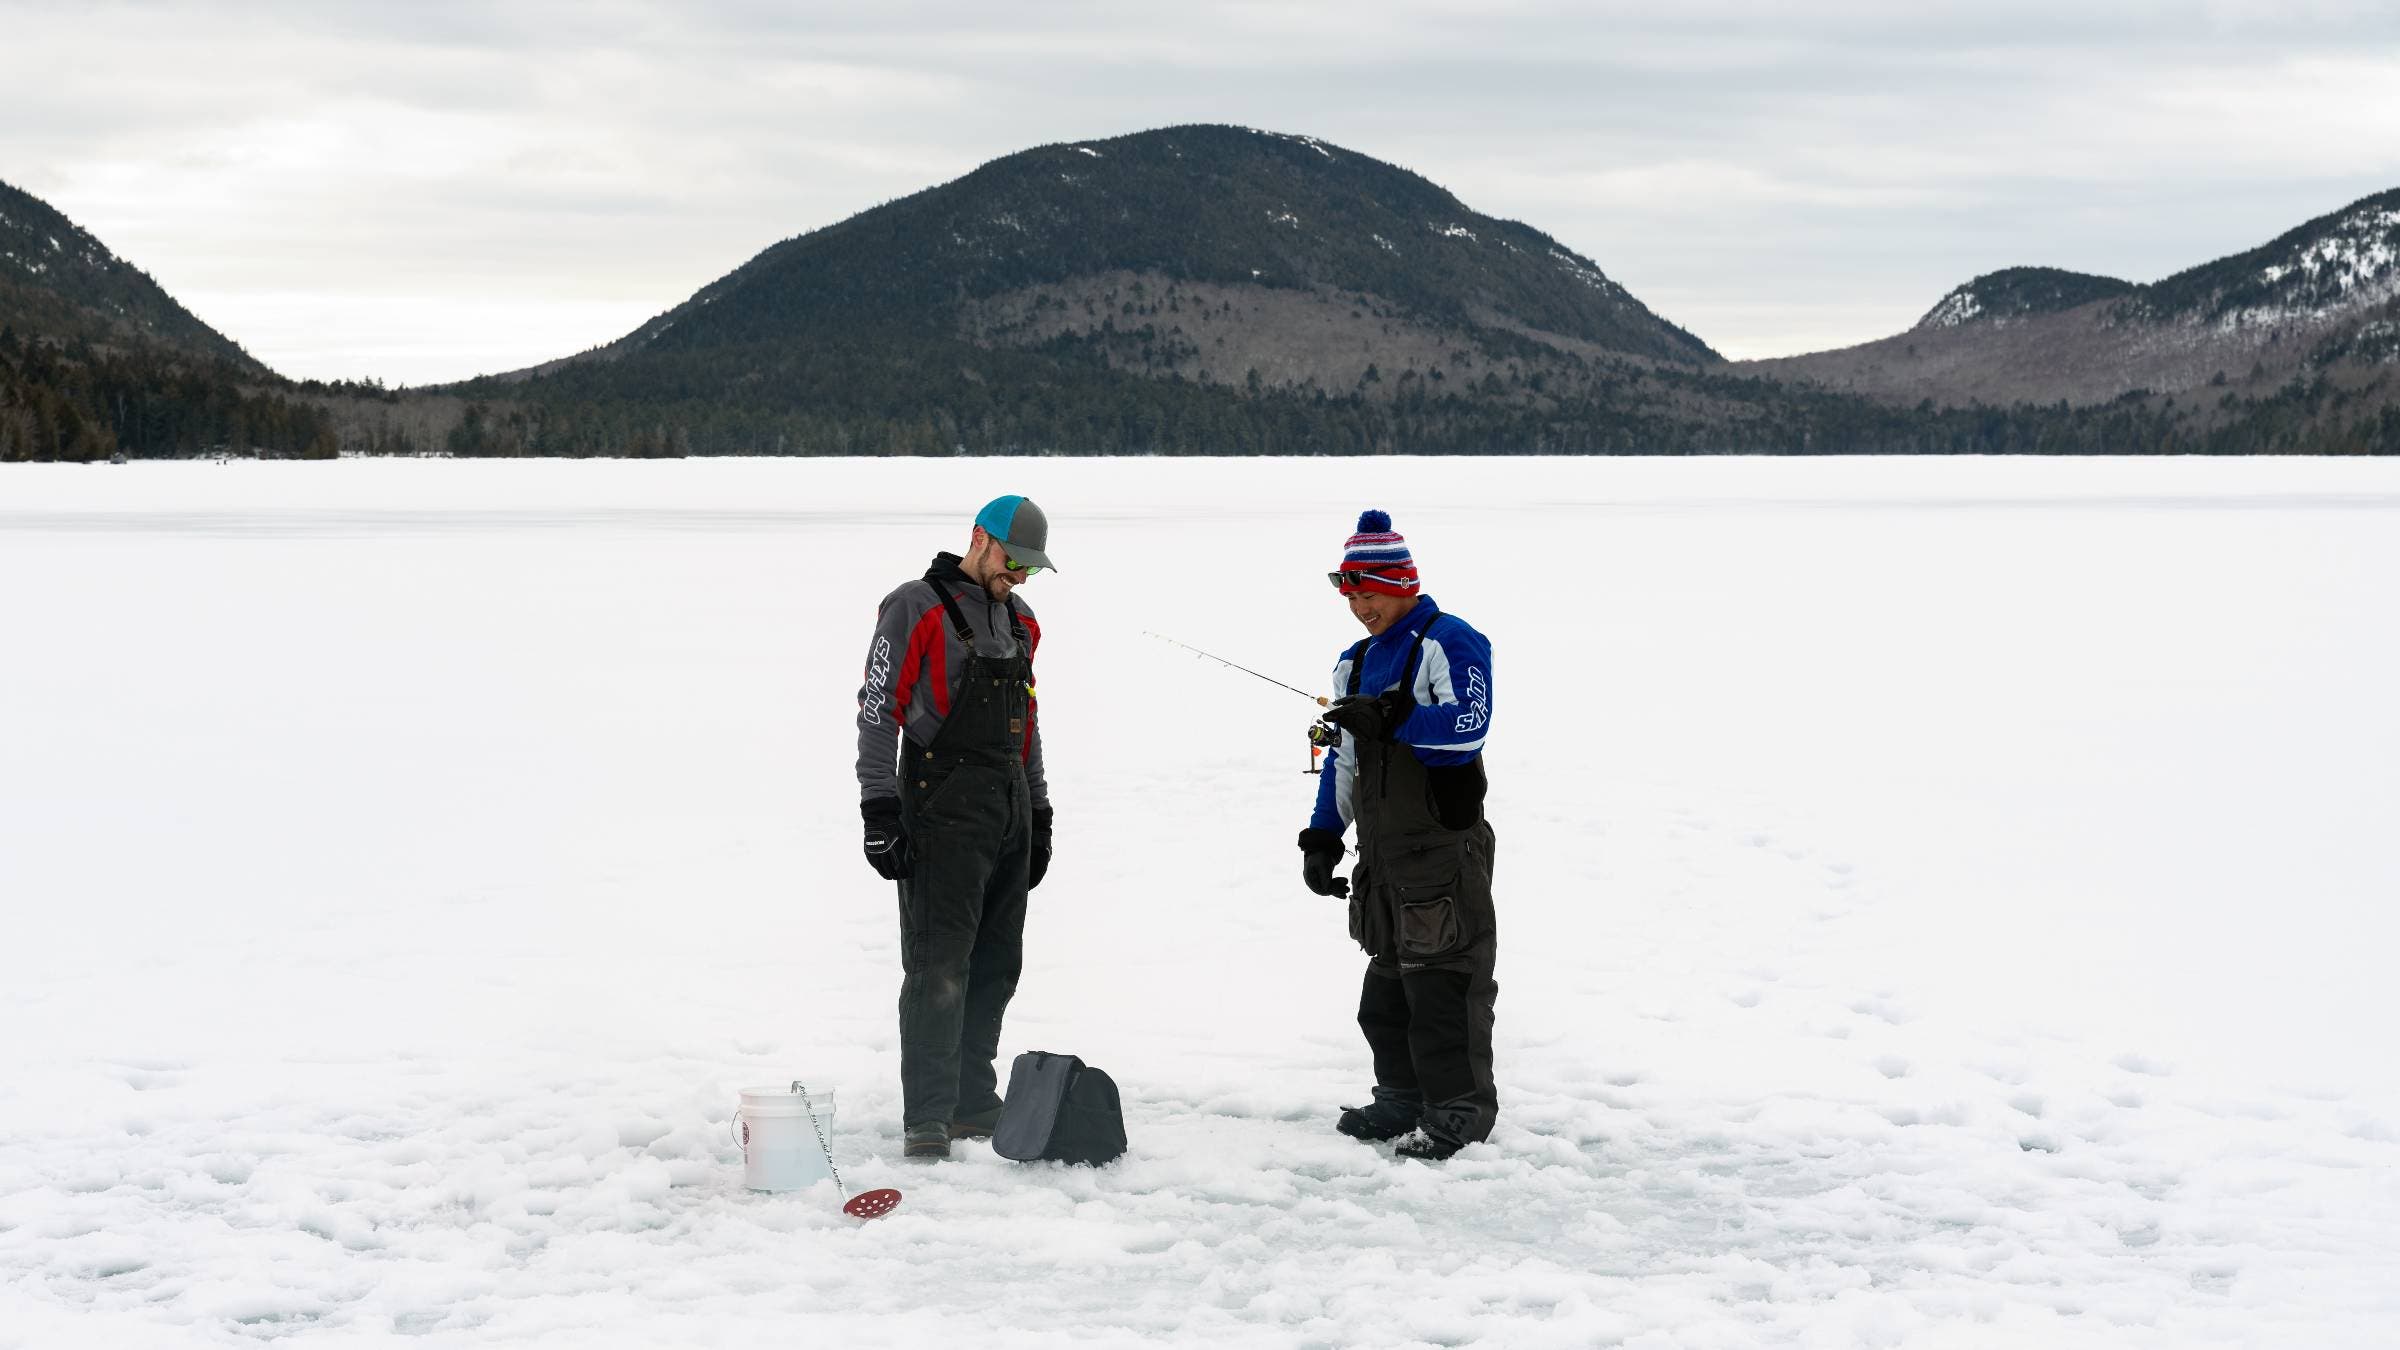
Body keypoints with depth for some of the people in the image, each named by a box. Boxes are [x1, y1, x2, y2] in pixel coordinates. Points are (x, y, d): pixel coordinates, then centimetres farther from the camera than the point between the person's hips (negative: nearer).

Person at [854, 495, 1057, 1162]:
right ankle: (927, 1119, -9)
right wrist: (879, 811, -15)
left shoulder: (1020, 621, 17)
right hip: (943, 811, -7)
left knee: (996, 966, 9)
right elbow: (878, 710, -9)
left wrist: (1038, 815, 20)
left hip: (1009, 813, 8)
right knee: (939, 964, -10)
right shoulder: (916, 608, -6)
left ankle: (973, 1104, 18)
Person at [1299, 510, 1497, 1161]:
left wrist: (1387, 720, -24)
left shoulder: (1450, 642, -8)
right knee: (1386, 981, 12)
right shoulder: (1357, 663, 19)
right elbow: (1343, 757, 23)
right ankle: (1403, 1099, 23)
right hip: (1380, 857, 8)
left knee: (1442, 983, -6)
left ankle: (1459, 1112, 3)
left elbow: (1465, 727, -23)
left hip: (1444, 848, -8)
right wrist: (1322, 835, 16)